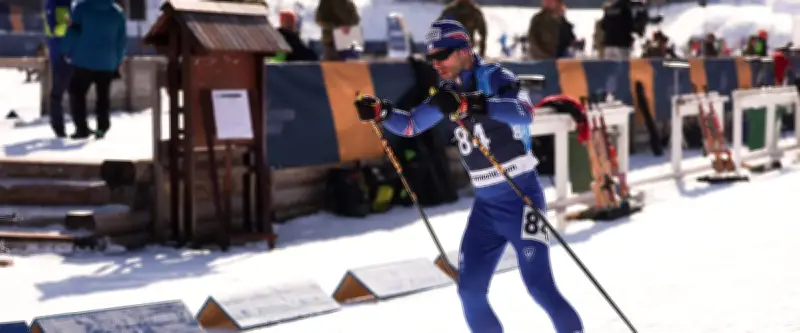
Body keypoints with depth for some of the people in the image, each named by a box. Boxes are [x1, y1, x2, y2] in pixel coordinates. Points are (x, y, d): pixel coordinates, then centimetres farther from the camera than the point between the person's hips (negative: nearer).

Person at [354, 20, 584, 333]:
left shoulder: (494, 77, -13)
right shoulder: (449, 92, 6)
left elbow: (524, 113, -32)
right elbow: (410, 125, 16)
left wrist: (469, 104, -45)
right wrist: (381, 112, -5)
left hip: (522, 197, -6)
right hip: (485, 204, 6)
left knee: (539, 285, -13)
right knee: (470, 290, 1)